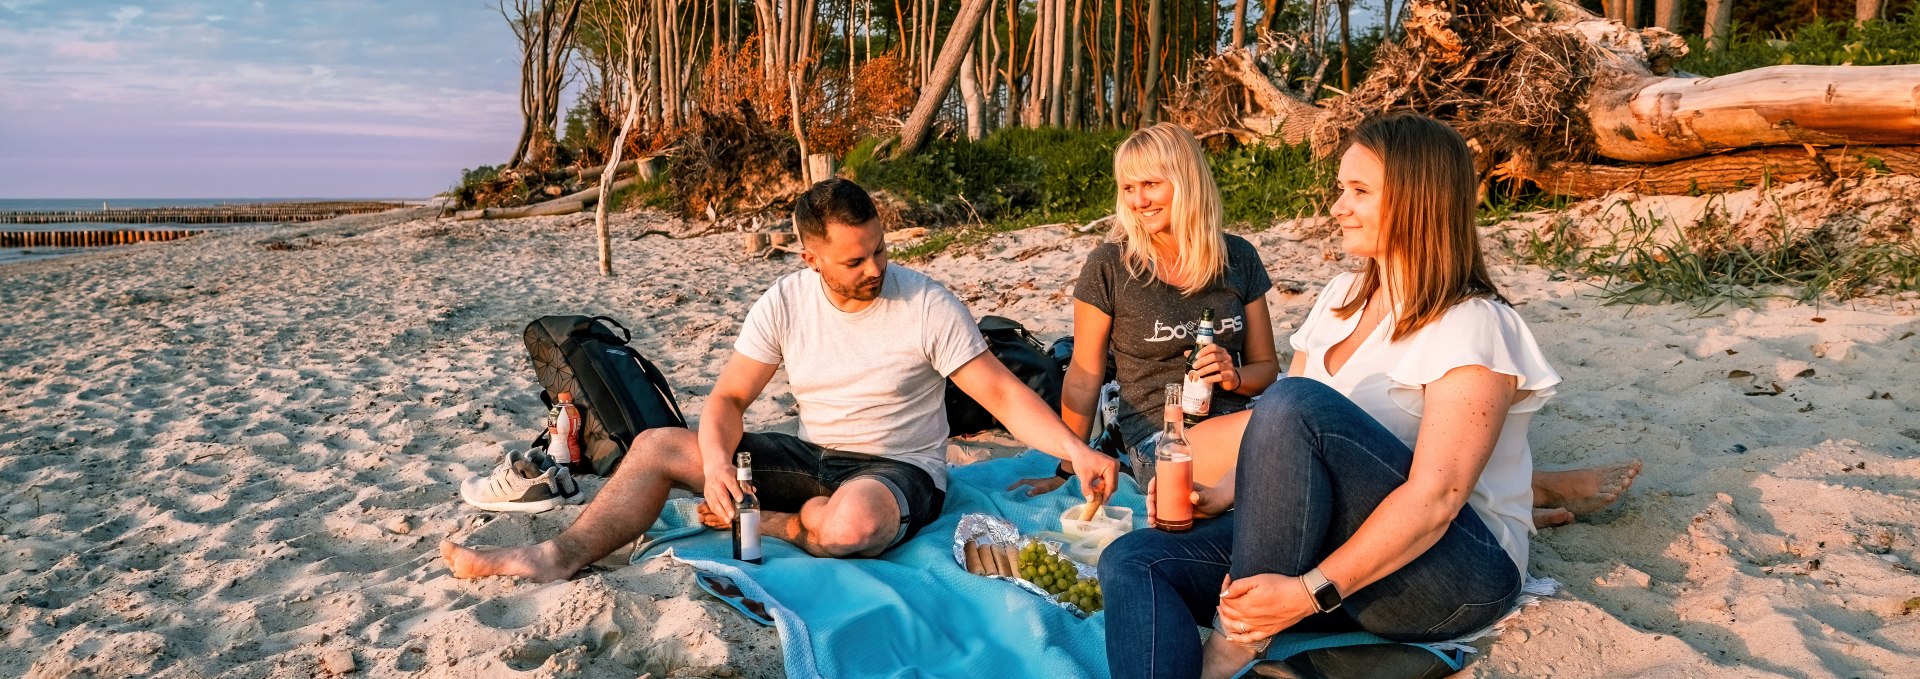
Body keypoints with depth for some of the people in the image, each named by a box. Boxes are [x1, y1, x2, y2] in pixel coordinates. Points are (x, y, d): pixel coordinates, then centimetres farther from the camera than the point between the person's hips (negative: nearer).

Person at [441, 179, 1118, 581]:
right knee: (656, 446, -4)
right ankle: (556, 558, -5)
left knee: (853, 521, -41)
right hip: (810, 456, 4)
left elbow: (1002, 392, -17)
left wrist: (1076, 449, -30)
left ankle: (761, 523, -11)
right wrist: (715, 464, -23)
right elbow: (728, 397, -3)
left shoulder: (928, 305, -17)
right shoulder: (785, 302, -6)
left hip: (899, 471, -4)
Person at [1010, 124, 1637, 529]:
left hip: (1238, 424, 5)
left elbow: (1267, 368, 12)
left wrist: (1234, 376, -10)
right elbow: (1084, 376, 2)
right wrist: (1069, 468, -1)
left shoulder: (1237, 259, 7)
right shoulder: (1109, 268, -4)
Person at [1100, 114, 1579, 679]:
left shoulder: (1471, 326, -11)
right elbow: (1279, 434, 14)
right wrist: (1223, 496, -5)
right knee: (1133, 562, -16)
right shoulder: (1343, 297, 13)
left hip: (1456, 573, -7)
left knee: (1296, 403, -32)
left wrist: (1310, 592, -29)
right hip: (1323, 544, 7)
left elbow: (1435, 499, -22)